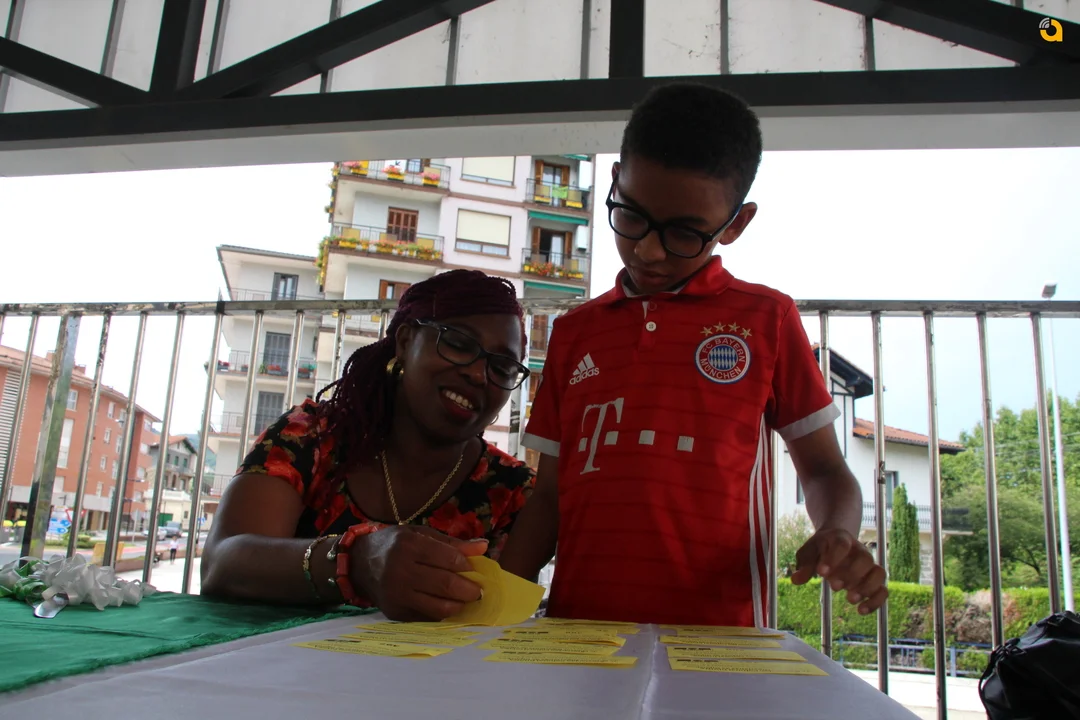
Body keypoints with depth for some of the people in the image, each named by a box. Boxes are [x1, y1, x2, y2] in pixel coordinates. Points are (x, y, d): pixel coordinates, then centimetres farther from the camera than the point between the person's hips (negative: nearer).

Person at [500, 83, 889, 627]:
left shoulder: (766, 320, 7)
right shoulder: (573, 332, 15)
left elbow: (822, 469, 12)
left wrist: (837, 536, -9)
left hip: (715, 633, -1)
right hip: (577, 630, 2)